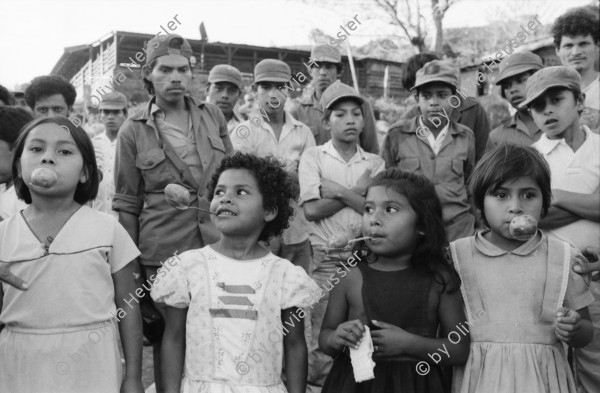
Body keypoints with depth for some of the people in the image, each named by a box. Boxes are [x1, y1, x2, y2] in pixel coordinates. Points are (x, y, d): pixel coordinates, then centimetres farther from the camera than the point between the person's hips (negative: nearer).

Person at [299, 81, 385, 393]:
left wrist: (338, 191, -10)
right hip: (326, 259, -2)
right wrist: (358, 190, -5)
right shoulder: (313, 157, 3)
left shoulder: (375, 163, 10)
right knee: (323, 341, -2)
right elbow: (312, 209, -9)